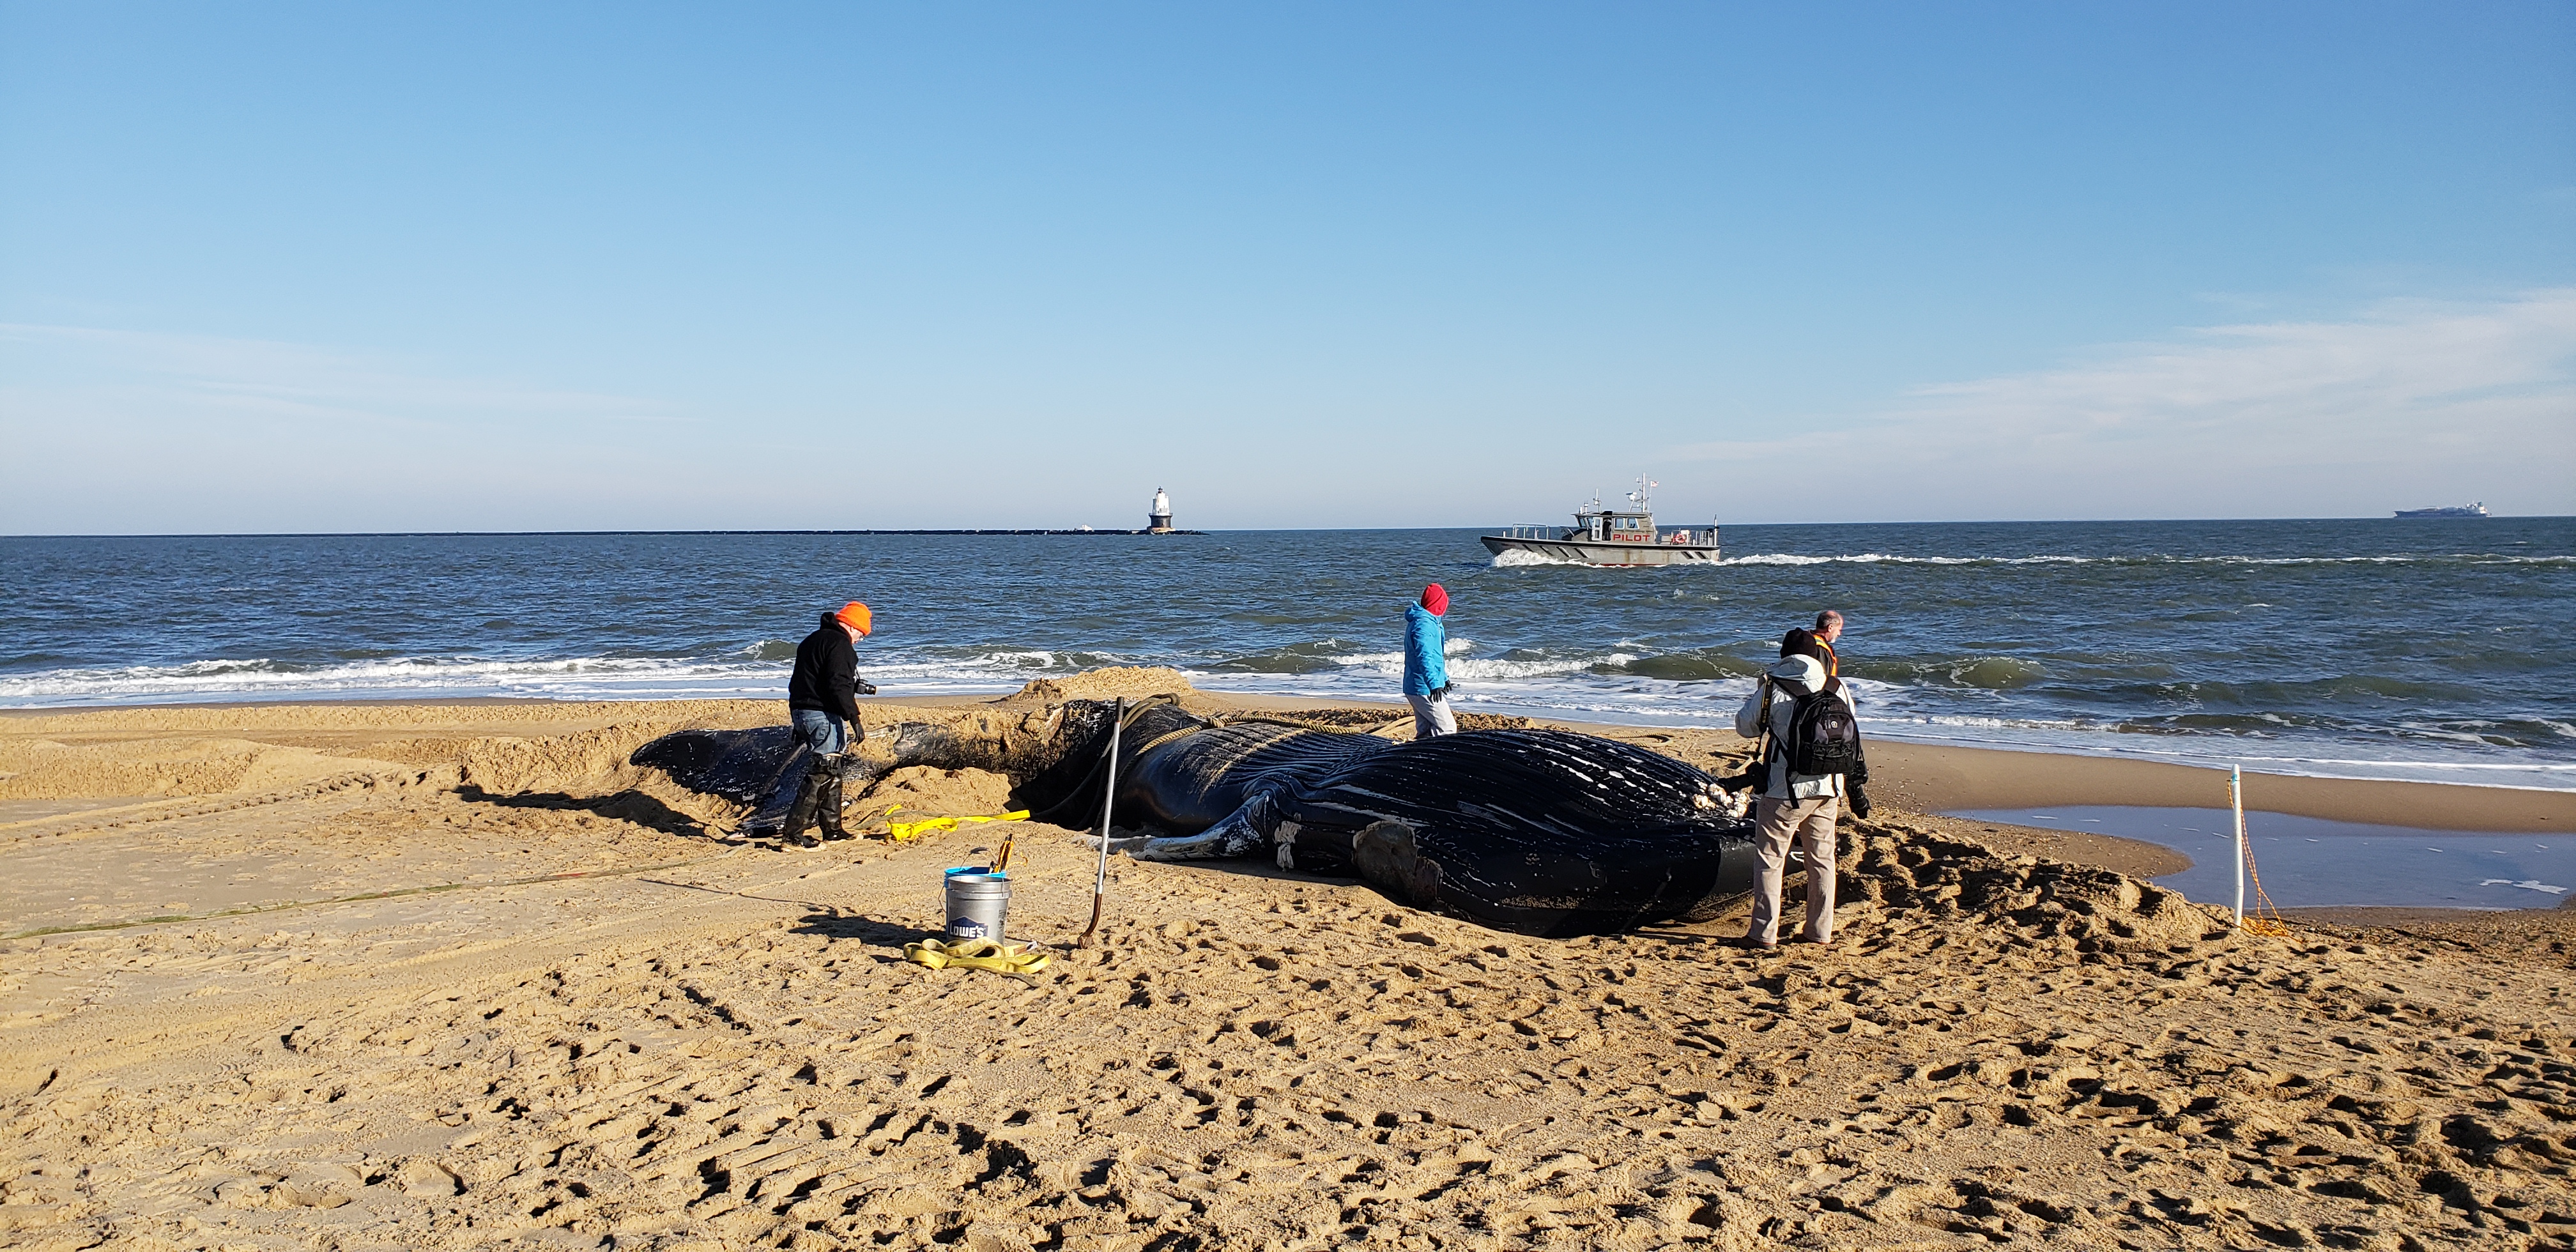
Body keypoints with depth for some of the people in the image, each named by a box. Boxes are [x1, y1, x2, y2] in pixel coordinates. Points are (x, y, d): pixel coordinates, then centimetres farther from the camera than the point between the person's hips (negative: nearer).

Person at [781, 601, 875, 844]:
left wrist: (798, 723, 27)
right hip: (822, 714, -10)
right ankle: (793, 831, -12)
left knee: (831, 772, 16)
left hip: (801, 711, 10)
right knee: (822, 773, -9)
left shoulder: (812, 640, 20)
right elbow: (839, 686, -21)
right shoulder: (840, 644, -10)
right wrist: (854, 719, -20)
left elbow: (797, 682, 23)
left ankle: (832, 828, 22)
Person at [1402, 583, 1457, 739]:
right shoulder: (1424, 624, -17)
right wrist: (1435, 684, -33)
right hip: (1424, 689, -11)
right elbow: (1424, 657, -27)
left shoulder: (1430, 621, 18)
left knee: (1425, 729, 11)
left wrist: (1444, 678, 38)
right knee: (1447, 728, -10)